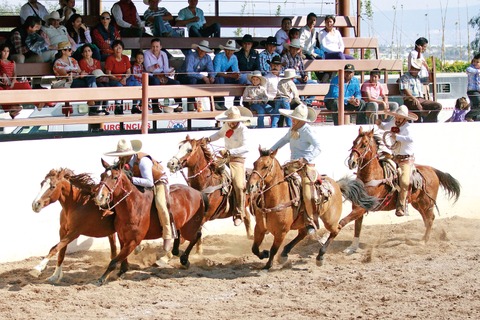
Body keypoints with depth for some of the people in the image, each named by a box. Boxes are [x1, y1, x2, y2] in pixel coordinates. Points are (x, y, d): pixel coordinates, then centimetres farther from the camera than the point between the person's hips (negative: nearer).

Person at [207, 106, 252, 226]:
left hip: (238, 159, -8)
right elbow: (220, 134, 24)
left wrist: (229, 151, -38)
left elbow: (245, 148, -28)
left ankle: (239, 214, -13)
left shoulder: (243, 129, -18)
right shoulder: (227, 126, 2)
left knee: (238, 185, -21)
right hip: (226, 157, 8)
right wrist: (209, 139, 5)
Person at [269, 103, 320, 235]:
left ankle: (310, 222, -2)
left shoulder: (308, 131, -14)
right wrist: (272, 150, 23)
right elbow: (284, 140, 30)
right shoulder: (293, 129, 11)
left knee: (308, 195, -17)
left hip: (307, 166, -9)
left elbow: (318, 148, -26)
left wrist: (305, 159, -37)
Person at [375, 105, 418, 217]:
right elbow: (384, 127, 26)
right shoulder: (393, 123, 3)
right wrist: (379, 124, 5)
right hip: (394, 157, 8)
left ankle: (401, 207, -15)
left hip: (406, 159, -8)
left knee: (404, 181, -22)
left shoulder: (407, 128, -18)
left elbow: (411, 139, -38)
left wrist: (397, 137, -43)